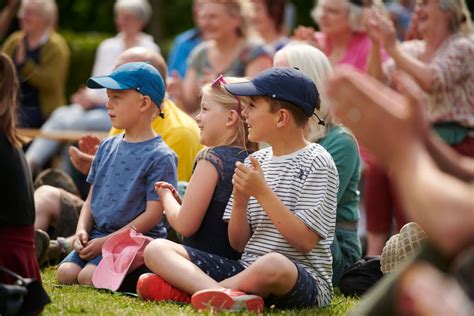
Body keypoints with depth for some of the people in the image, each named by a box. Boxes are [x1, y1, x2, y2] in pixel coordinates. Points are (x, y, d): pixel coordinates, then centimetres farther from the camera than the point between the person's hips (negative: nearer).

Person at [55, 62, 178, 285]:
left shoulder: (160, 156, -9)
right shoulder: (107, 147, 13)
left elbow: (152, 214, -13)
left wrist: (106, 242, -16)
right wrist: (82, 230, -2)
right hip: (98, 234, 7)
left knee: (89, 276, -26)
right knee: (66, 273, -16)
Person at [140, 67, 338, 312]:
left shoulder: (316, 162, -4)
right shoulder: (255, 162, 15)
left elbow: (306, 241, -13)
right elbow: (239, 243, 12)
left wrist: (262, 193, -15)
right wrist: (240, 200, -7)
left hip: (305, 281, -7)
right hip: (248, 270, 7)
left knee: (273, 264, -44)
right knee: (156, 249, -9)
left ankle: (187, 287, -24)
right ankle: (227, 295, -36)